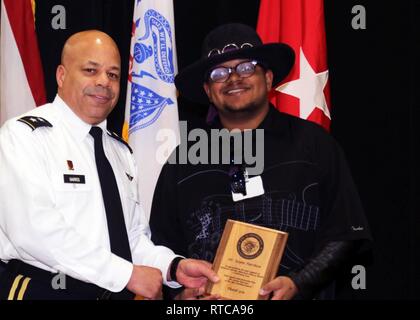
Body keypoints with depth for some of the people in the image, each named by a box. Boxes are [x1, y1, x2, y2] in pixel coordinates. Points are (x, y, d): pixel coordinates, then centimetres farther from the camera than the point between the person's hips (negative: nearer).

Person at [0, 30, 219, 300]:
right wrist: (128, 273, -21)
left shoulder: (120, 151, 12)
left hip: (119, 292, 7)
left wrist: (174, 267, -9)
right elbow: (35, 229, -22)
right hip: (43, 290, -6)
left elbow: (134, 236, 10)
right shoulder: (24, 136, -10)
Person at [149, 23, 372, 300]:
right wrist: (180, 292, -2)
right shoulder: (183, 161, 11)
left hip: (297, 296, -1)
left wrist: (298, 284, -8)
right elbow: (163, 244, 14)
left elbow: (345, 234, 3)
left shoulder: (314, 144, 5)